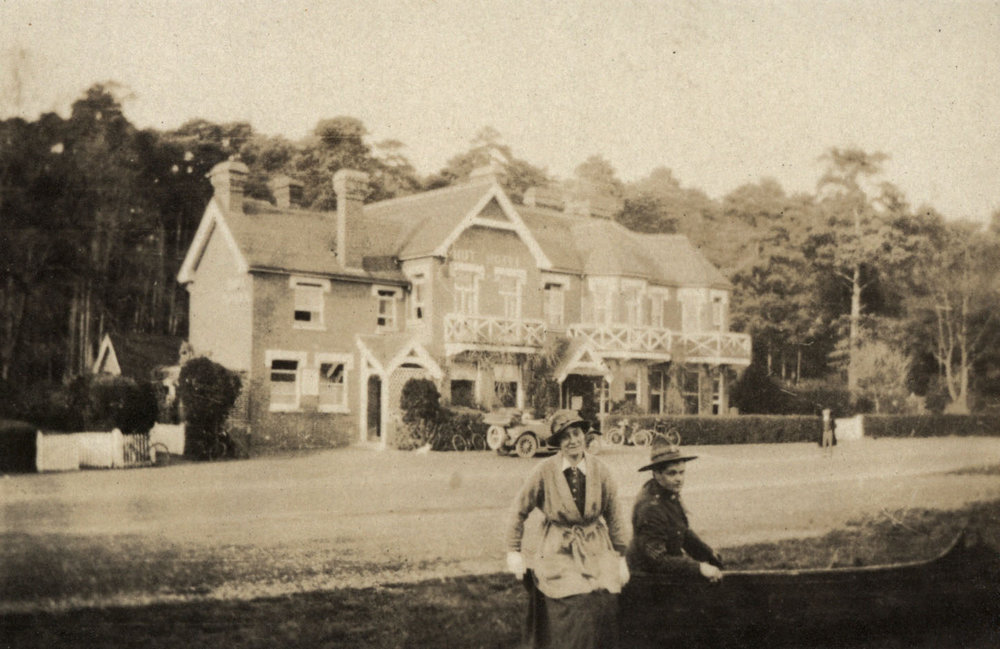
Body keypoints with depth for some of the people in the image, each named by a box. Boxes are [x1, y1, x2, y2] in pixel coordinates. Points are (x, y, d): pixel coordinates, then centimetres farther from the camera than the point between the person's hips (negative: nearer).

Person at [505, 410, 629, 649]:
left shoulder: (599, 471, -2)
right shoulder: (545, 471, -10)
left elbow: (614, 516, 8)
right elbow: (519, 510, 1)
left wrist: (621, 557, 10)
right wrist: (513, 551, 0)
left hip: (596, 550, 2)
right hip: (558, 550, -2)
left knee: (602, 605, -11)